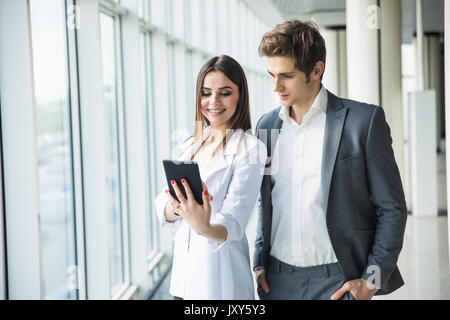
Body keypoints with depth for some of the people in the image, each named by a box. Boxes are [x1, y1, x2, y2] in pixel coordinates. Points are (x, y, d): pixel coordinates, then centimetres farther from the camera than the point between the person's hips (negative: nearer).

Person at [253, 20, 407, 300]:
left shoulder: (364, 120, -6)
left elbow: (392, 208, -4)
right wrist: (259, 264, 8)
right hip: (278, 282, 4)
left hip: (337, 283, -4)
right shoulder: (267, 125, 8)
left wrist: (372, 279, -7)